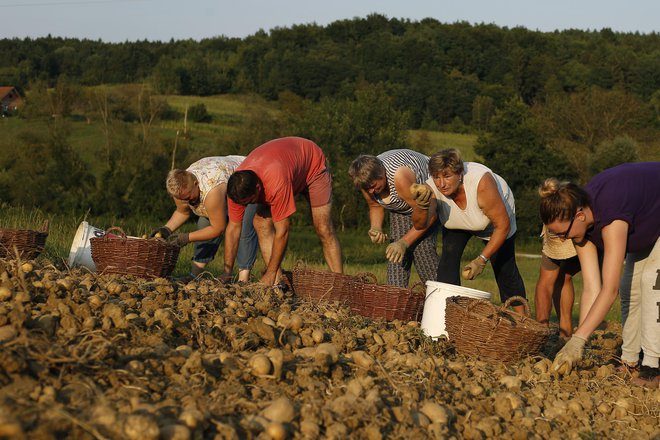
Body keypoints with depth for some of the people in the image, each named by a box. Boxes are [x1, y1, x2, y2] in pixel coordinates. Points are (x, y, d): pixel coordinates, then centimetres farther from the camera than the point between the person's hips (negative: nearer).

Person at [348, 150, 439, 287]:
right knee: (395, 253, -8)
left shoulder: (400, 177, -42)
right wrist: (375, 228, -20)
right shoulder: (366, 180, -22)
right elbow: (375, 206, 1)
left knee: (422, 248, -21)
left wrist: (404, 242, -34)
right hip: (400, 207, 6)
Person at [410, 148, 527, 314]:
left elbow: (503, 226, -35)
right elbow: (420, 224, -43)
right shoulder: (432, 188, -32)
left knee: (504, 268, 1)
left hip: (497, 215, -3)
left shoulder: (481, 183, -43)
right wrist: (422, 205, -64)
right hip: (458, 222, 3)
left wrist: (482, 260, -36)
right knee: (449, 256, -17)